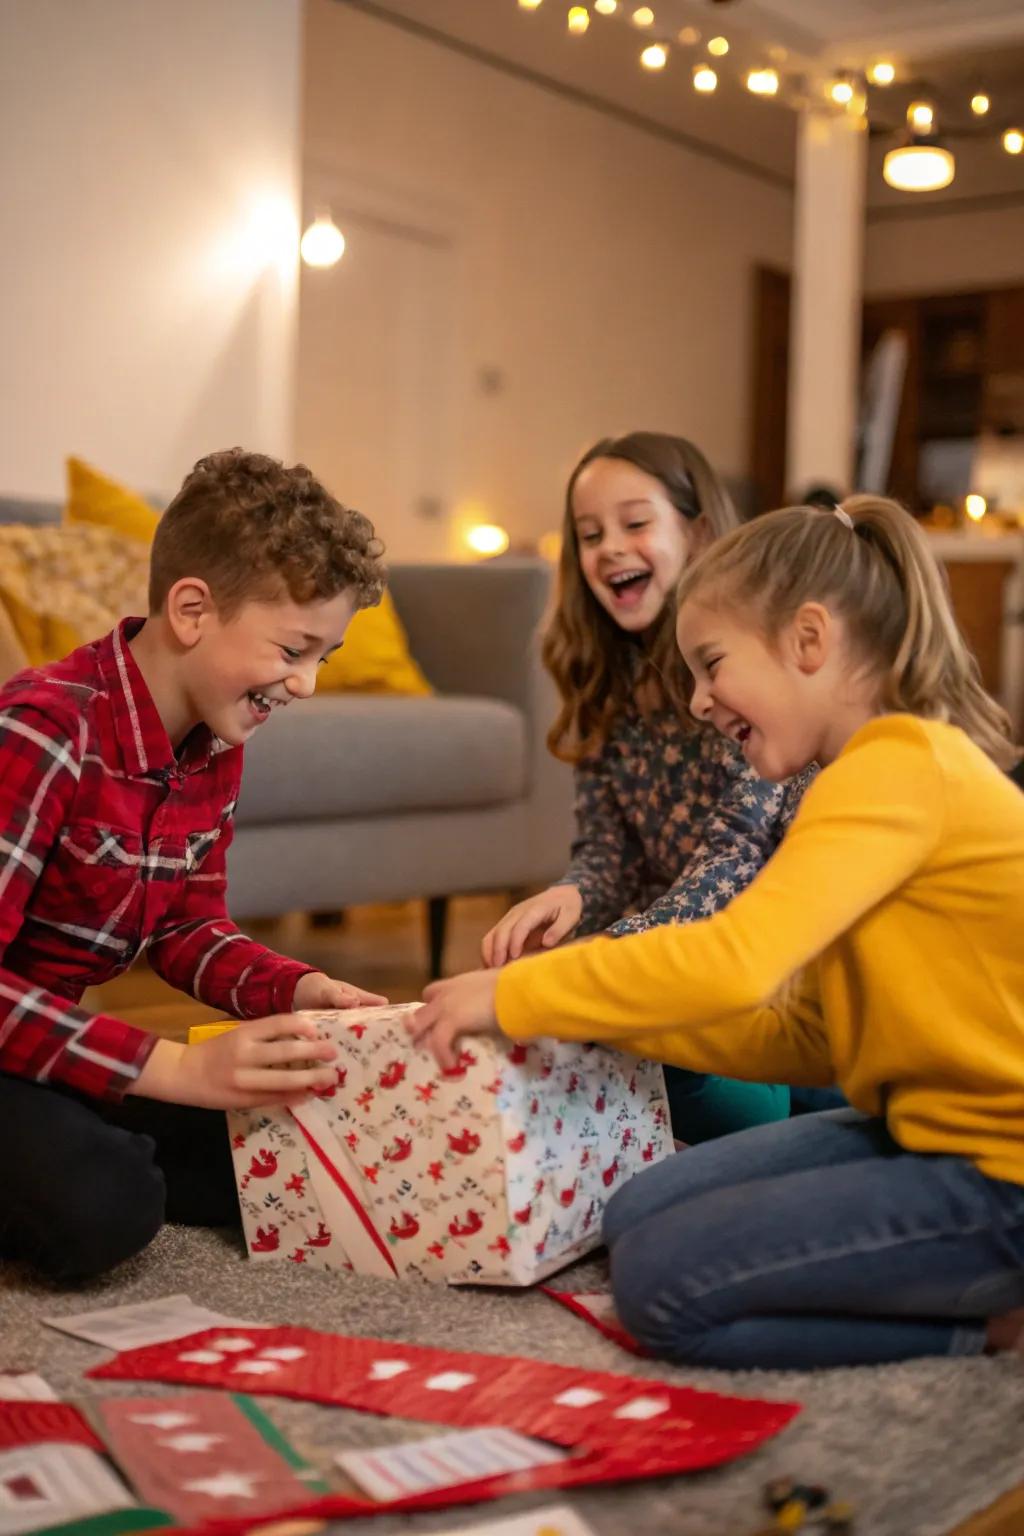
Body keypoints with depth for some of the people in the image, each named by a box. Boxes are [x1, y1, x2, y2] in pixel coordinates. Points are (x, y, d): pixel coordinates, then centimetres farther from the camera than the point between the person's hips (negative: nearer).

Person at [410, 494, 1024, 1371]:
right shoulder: (888, 770, 12)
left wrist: (513, 996, -18)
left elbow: (732, 961, -31)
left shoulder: (900, 769, -19)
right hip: (926, 1128, 10)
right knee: (638, 1214, 7)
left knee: (663, 1281, -13)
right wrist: (613, 1020, 3)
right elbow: (805, 1042, 10)